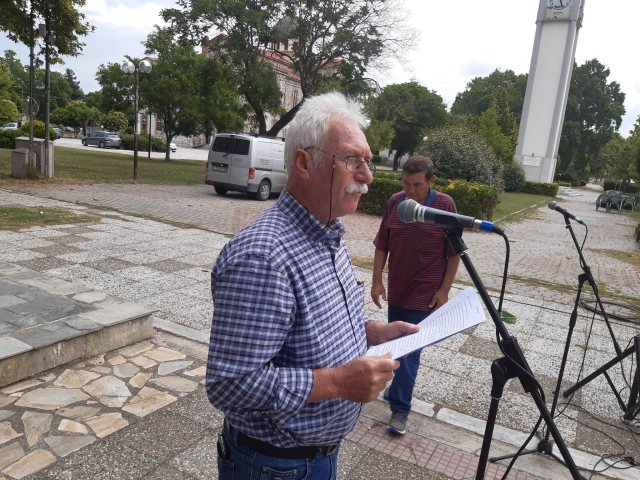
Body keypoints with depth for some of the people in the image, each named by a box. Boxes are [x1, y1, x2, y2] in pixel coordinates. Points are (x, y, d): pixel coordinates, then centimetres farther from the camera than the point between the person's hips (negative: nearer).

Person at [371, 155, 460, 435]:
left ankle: (400, 409, 8)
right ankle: (400, 386, 40)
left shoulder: (445, 205, -12)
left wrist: (444, 290, -9)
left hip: (425, 294, -4)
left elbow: (454, 253, -7)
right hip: (396, 290, 5)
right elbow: (381, 246, 4)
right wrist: (377, 280, -1)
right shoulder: (394, 202, -2)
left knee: (409, 351, -3)